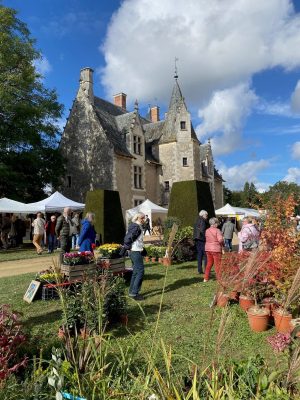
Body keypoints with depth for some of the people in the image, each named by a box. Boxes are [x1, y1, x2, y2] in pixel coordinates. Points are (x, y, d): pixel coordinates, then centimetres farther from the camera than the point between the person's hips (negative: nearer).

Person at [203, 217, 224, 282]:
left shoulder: (207, 231, 6)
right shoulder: (217, 230, -14)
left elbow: (206, 239, 5)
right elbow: (220, 239, -20)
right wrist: (223, 244, -3)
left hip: (208, 249, 6)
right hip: (216, 249, -6)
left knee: (209, 263, 16)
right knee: (217, 264, 4)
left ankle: (206, 278, 20)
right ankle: (219, 278, 10)